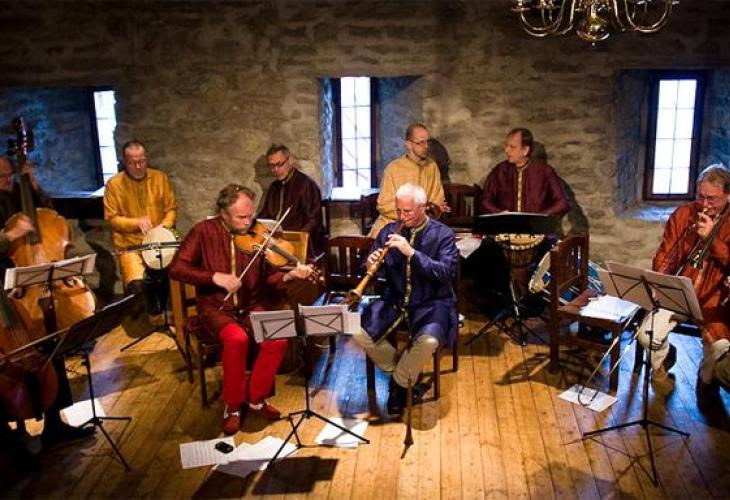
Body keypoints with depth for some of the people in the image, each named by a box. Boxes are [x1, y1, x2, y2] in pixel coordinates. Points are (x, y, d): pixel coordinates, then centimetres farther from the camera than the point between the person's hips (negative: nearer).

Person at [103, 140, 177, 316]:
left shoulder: (160, 177, 5)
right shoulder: (114, 184, -2)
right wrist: (136, 223, -18)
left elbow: (171, 209, 9)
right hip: (130, 244, -2)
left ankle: (163, 312, 6)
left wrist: (164, 226, -11)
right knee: (137, 285, -25)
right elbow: (111, 218, -2)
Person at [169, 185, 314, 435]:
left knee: (278, 339, -24)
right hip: (216, 307, -2)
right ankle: (233, 405, -9)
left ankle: (255, 397, 1)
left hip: (252, 306, 2)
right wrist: (215, 277, -25)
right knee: (237, 339, -33)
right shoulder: (204, 232, -6)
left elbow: (269, 278, -4)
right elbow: (176, 268, -12)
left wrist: (290, 275, -26)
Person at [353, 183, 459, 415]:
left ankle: (399, 382, -1)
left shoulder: (443, 234, -5)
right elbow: (372, 266, 7)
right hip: (394, 300, 4)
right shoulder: (389, 231, 6)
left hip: (431, 303, -3)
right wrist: (371, 264, -19)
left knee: (428, 341, -33)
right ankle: (400, 369, 8)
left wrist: (412, 253, -28)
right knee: (358, 333, -19)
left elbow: (446, 272, -19)